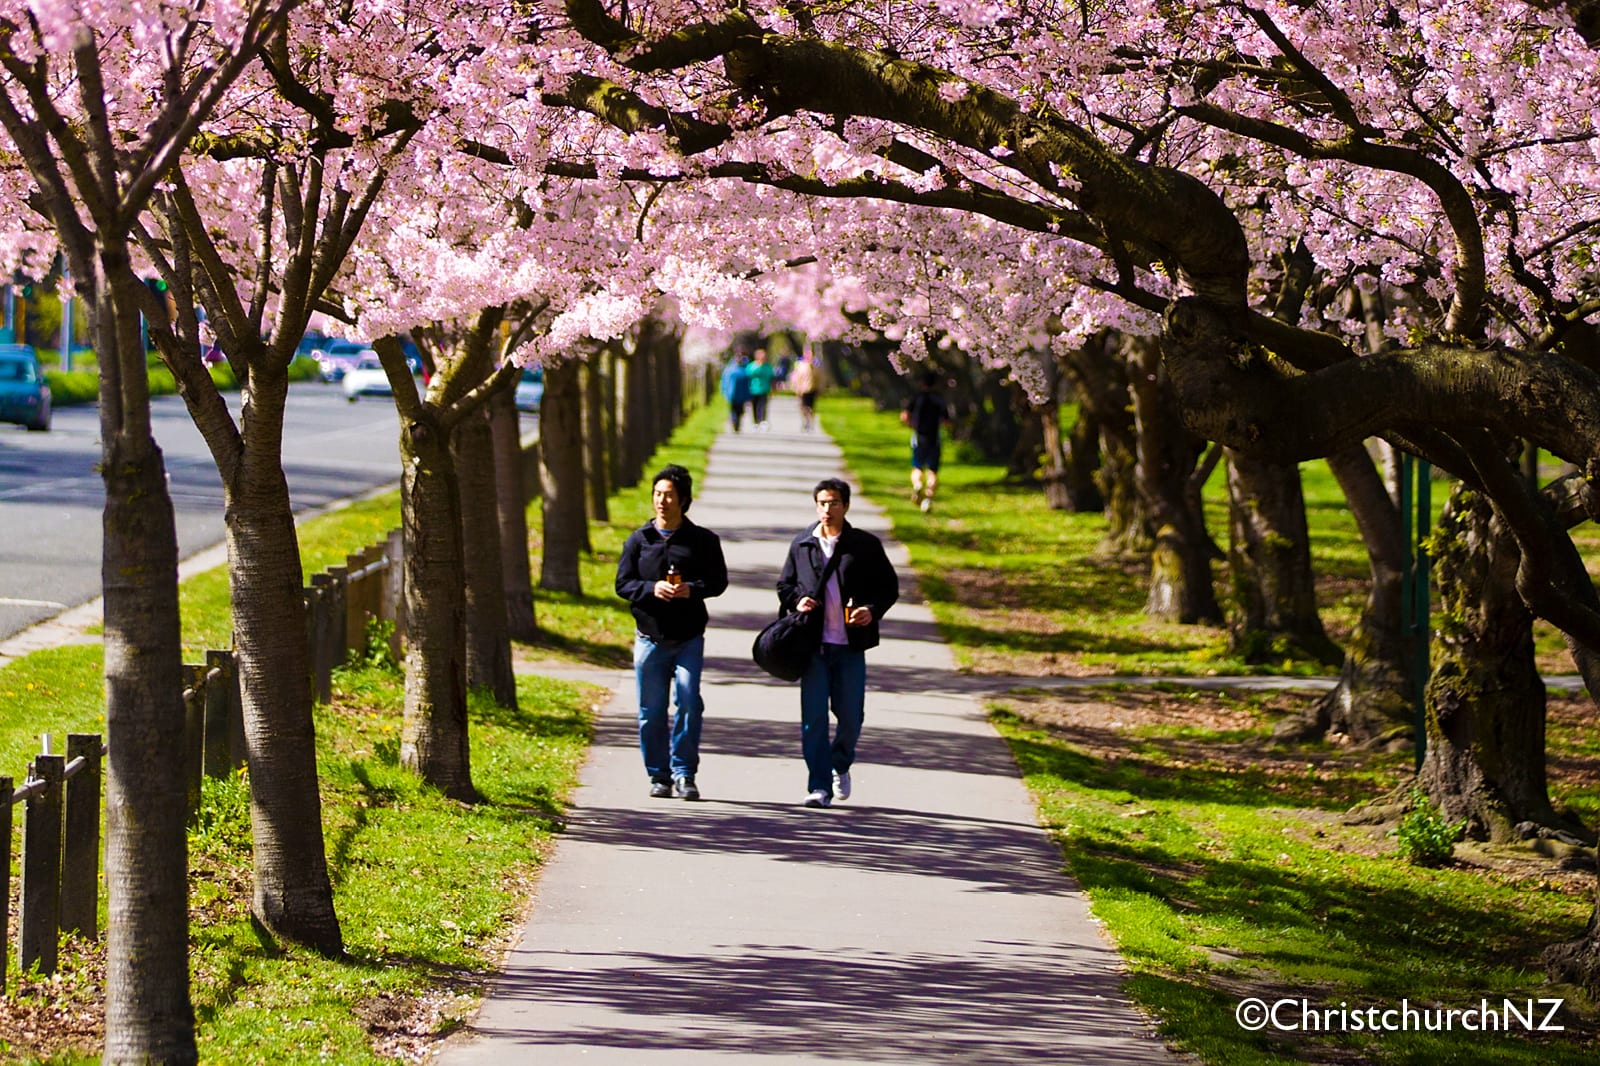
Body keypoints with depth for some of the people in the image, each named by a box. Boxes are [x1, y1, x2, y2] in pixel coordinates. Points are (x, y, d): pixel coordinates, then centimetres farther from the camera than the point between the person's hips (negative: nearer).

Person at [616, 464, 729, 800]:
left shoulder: (702, 540, 4)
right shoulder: (639, 539, 8)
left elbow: (718, 581, 4)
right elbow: (623, 583, 6)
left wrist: (692, 590, -16)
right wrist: (652, 589, -13)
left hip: (689, 637, -1)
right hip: (650, 637, 1)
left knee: (689, 702, -11)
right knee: (651, 710, 3)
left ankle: (684, 773, -2)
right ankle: (659, 775, 13)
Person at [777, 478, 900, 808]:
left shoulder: (865, 545, 4)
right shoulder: (802, 545, 10)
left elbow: (889, 586, 8)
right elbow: (784, 584, 19)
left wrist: (873, 610, -11)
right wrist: (796, 601, -3)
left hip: (851, 644, -1)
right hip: (813, 644, 1)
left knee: (851, 716, 3)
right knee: (813, 718, -4)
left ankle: (840, 765, 32)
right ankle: (819, 787, 0)